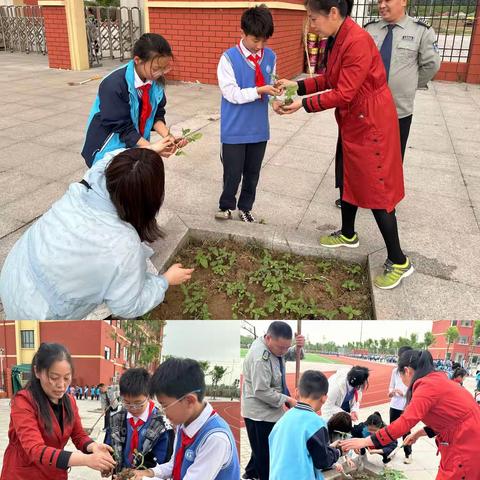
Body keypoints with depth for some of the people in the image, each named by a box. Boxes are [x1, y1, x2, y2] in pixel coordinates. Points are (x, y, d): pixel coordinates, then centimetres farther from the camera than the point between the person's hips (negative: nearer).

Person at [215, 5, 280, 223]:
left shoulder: (270, 57, 2)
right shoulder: (229, 58, -12)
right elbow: (232, 94, -16)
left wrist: (277, 91, -11)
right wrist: (259, 90, -25)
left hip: (259, 128, 4)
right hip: (235, 129, -4)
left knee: (253, 173, 15)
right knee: (233, 173, 5)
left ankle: (245, 207, 35)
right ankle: (226, 206, 31)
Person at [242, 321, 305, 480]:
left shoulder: (274, 345, -4)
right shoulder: (260, 358, -32)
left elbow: (290, 355, 9)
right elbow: (261, 391, -30)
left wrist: (298, 347, -14)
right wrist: (287, 400, -21)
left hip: (268, 409, 10)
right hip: (260, 412, -10)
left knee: (263, 448, 26)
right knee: (265, 451, 5)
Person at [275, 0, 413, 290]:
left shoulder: (357, 42, -25)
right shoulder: (336, 40, 5)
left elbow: (343, 94, -25)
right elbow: (330, 80, 10)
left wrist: (303, 104, -22)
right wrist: (297, 85, 1)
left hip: (371, 124, -10)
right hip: (353, 122, 10)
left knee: (375, 190, -5)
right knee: (349, 179, 20)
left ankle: (398, 262, 6)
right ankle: (348, 235, 41)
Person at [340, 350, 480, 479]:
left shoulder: (427, 385, -19)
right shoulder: (437, 380, 10)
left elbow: (405, 422, -27)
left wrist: (366, 441, -24)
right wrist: (419, 433, 11)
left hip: (467, 445, -9)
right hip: (465, 442, 9)